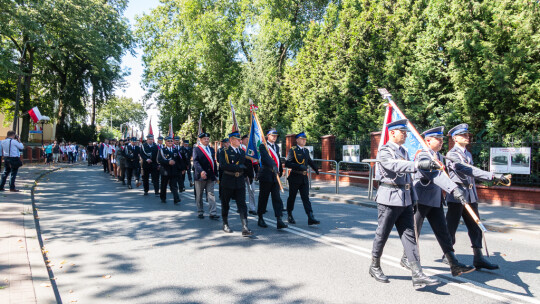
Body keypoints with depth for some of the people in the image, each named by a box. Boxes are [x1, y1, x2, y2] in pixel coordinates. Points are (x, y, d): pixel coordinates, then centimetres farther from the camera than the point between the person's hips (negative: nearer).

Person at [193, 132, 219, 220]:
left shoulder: (211, 149, 14)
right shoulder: (196, 150, -3)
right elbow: (195, 162, -17)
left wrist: (215, 174, 11)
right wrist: (201, 171, -33)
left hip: (210, 176, 4)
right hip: (200, 176, -4)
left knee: (211, 194, -2)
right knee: (199, 195, 8)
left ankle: (212, 213, -4)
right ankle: (200, 212, 21)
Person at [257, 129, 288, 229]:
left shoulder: (277, 147, 17)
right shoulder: (263, 146, -6)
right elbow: (266, 157, -24)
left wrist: (280, 171, 19)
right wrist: (274, 166, -37)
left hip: (275, 176, 5)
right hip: (266, 175, -5)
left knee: (277, 198, -1)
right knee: (263, 198, 5)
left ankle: (279, 221, -4)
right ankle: (260, 219, 19)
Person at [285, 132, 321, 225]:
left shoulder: (306, 151, 13)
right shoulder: (292, 150, -7)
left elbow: (310, 161, 32)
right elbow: (287, 163, -17)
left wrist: (316, 170, 39)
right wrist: (299, 166, -25)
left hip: (304, 178, 5)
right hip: (294, 178, -5)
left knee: (306, 198, -2)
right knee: (292, 197, 8)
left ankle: (311, 218, -8)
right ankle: (289, 216, 24)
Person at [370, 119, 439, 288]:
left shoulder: (404, 152, 16)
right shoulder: (384, 152, -10)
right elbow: (396, 166, -31)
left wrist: (413, 199, 19)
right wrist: (420, 165, -43)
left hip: (405, 200, 8)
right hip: (389, 199, -7)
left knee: (409, 235, 3)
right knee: (382, 235, 4)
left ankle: (417, 275, 2)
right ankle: (375, 267, 23)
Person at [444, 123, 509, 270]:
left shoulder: (468, 154, 16)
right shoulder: (451, 155, -12)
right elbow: (468, 170, -26)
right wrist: (493, 176, -33)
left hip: (470, 196, 8)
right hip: (456, 196, -8)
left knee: (475, 227, 6)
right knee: (451, 227, 2)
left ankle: (478, 258, 11)